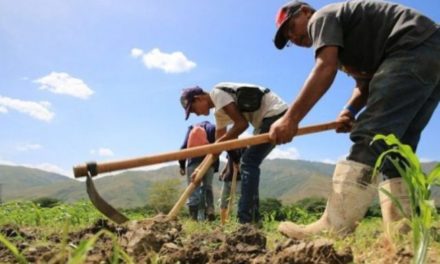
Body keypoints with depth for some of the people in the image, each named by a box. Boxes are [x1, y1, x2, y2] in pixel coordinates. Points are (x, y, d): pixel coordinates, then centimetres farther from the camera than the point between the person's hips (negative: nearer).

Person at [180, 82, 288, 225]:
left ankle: (246, 222, -14)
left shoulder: (217, 93, -12)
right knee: (248, 163, 10)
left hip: (276, 113, -10)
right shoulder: (219, 112, 16)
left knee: (248, 162, -14)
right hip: (270, 117, 10)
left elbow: (242, 124, -19)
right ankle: (253, 219, 13)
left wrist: (219, 144, -11)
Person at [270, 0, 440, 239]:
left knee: (371, 137, -20)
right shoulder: (344, 37, 30)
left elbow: (326, 68, -16)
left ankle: (332, 230, -24)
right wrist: (350, 110, 1)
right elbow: (366, 82, 20)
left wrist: (291, 118, -21)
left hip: (414, 49, -11)